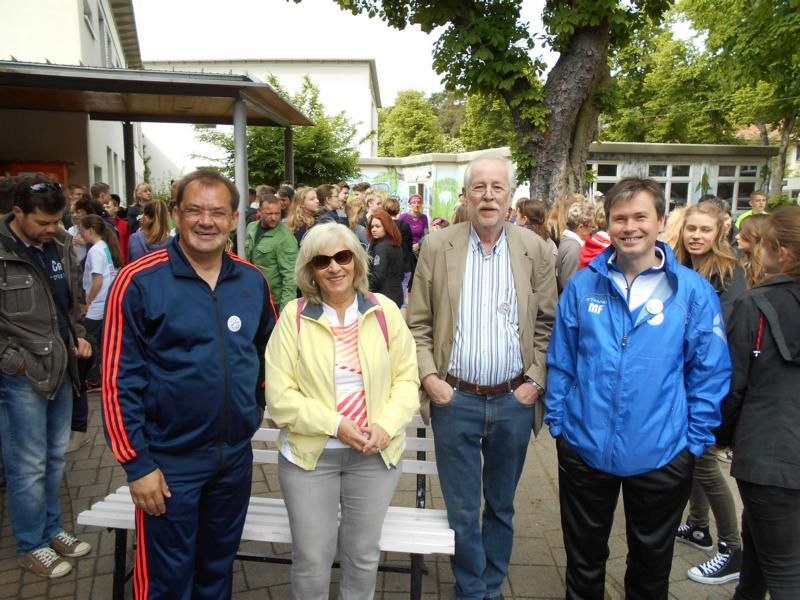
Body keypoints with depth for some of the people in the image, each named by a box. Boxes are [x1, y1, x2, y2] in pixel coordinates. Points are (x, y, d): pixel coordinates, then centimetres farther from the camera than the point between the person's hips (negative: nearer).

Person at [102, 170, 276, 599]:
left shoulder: (252, 281, -1)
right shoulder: (139, 281, -14)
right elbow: (119, 379, -13)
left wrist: (261, 402, 8)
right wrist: (137, 462, -13)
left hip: (236, 455, 4)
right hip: (169, 460, -4)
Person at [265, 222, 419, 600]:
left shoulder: (385, 311, -3)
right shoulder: (294, 316, -8)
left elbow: (406, 378, 1)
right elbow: (280, 396, -10)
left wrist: (386, 425, -14)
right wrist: (334, 424, -18)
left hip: (375, 453, 2)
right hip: (310, 453, -1)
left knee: (364, 554, 18)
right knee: (312, 558, 13)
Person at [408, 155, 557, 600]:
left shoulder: (536, 250, -1)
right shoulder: (437, 247, -3)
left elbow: (546, 324, 4)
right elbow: (418, 323, 0)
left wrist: (535, 381, -4)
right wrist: (428, 377, -8)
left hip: (514, 400, 1)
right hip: (454, 398, -1)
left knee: (501, 505, 18)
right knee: (462, 509, 11)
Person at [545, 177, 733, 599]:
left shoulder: (693, 291, -8)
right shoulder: (583, 285, -4)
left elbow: (710, 374, -3)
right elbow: (561, 362, 3)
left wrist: (695, 440, -3)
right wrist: (557, 421, 1)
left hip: (662, 455, -1)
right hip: (584, 449, 1)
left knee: (651, 563, 22)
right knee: (583, 558, 21)